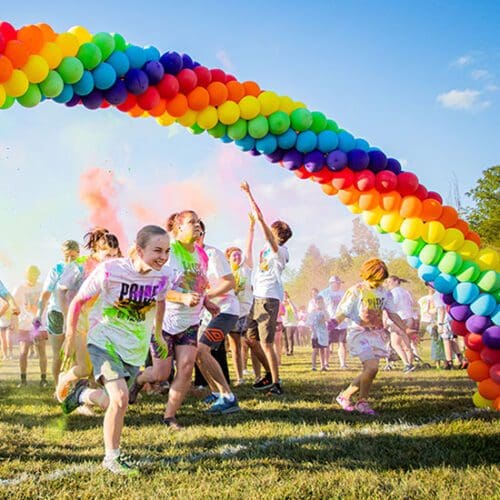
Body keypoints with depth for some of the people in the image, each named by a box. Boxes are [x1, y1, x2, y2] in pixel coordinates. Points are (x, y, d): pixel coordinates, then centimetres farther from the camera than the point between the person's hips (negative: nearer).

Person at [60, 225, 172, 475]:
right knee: (120, 398, -21)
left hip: (135, 349, 5)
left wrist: (158, 333, 19)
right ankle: (112, 457, 1)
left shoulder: (163, 277, -13)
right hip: (104, 341, -5)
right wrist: (71, 337, -4)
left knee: (113, 402, 10)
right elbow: (78, 301, -10)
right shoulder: (110, 270, -23)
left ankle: (84, 393, 43)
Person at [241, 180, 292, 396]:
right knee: (251, 338, 12)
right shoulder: (268, 246, 12)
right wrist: (249, 194, 20)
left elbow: (271, 240, -30)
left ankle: (276, 383, -5)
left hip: (269, 298, -9)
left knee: (266, 342, -11)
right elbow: (258, 216, 18)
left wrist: (261, 221, -36)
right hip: (258, 297, 9)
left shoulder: (280, 251, -11)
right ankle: (270, 374, 23)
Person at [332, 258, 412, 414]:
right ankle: (362, 401, 0)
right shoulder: (355, 291, -6)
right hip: (359, 333, -6)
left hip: (377, 334, 6)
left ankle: (346, 395, 16)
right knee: (372, 367, -19)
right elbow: (342, 313, -9)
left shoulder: (384, 293, 9)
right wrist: (334, 322, -28)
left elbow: (393, 315, 14)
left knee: (369, 371, -1)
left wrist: (406, 330, 7)